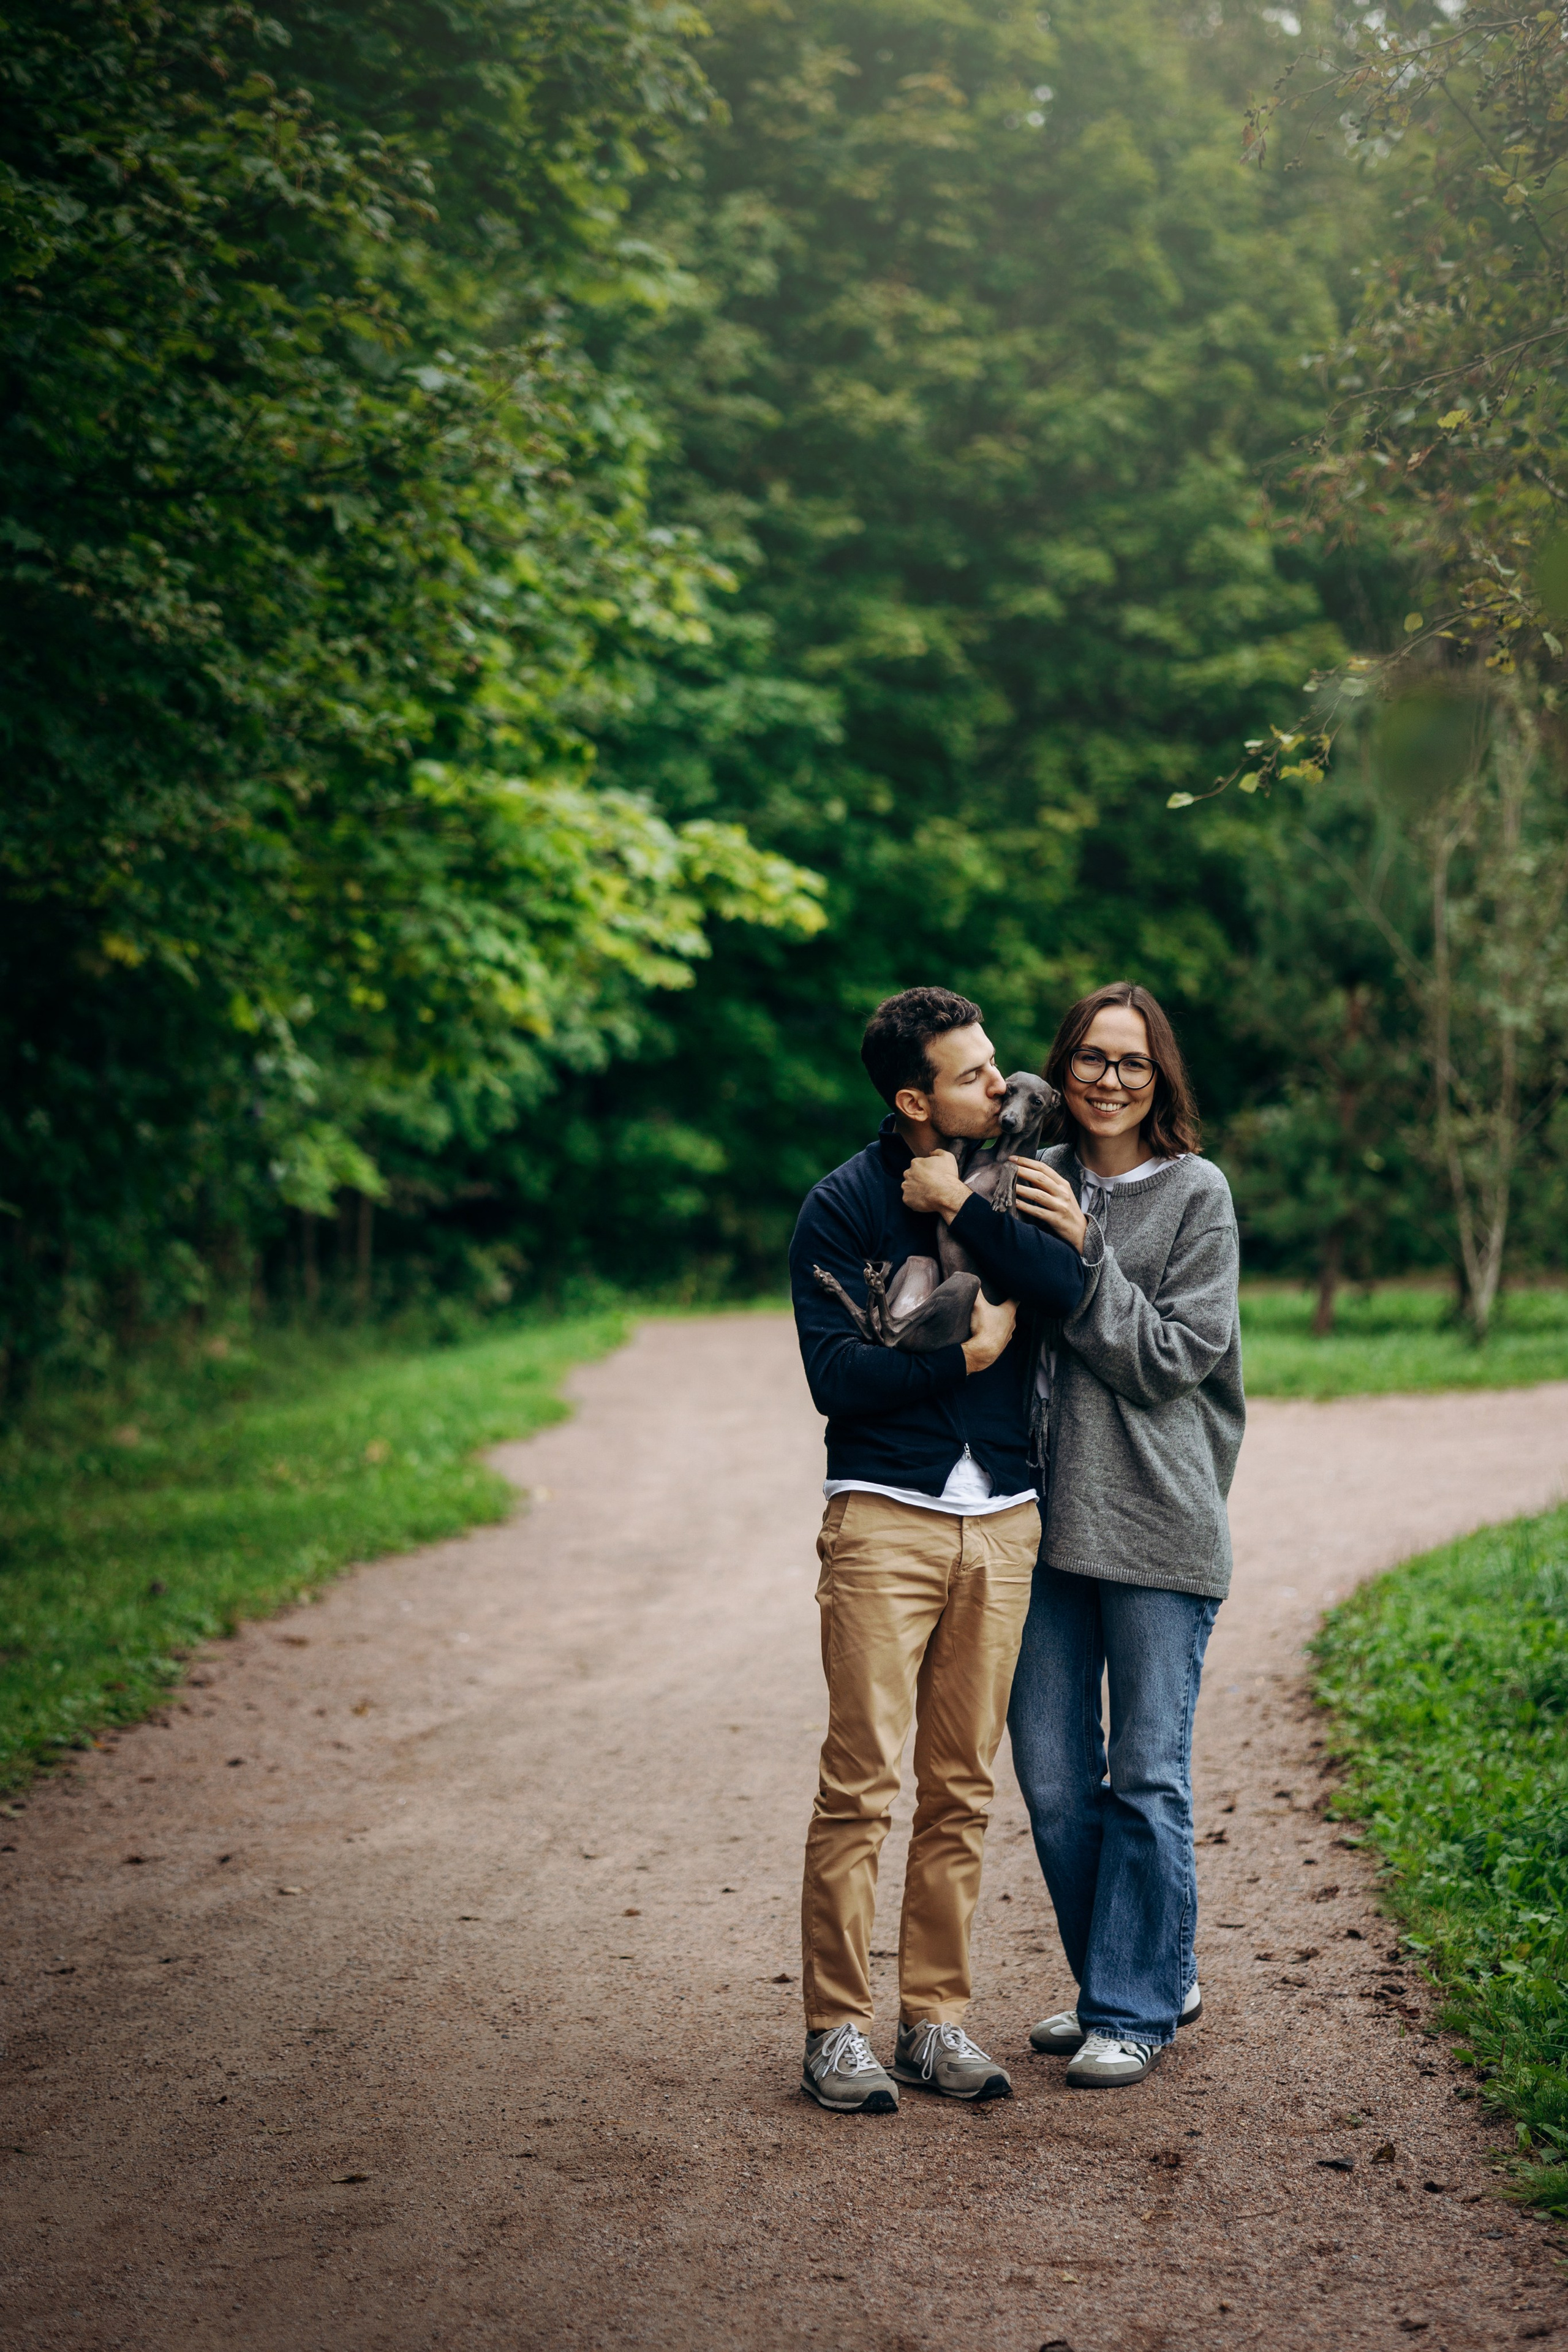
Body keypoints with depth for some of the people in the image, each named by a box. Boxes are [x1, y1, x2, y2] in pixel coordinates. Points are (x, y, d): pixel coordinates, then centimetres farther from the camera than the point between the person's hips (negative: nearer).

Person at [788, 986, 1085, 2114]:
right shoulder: (845, 1205, -2)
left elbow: (1066, 1288, -10)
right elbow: (834, 1374, -10)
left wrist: (962, 1206, -13)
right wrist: (969, 1356, -8)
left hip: (1003, 1522, 4)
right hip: (885, 1517, -4)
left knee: (962, 1787, 7)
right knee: (859, 1785, -7)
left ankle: (937, 2019, 15)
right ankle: (837, 2028, 2)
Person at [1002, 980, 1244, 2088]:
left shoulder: (1197, 1194, -2)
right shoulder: (1037, 1181, 8)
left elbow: (1170, 1359, -9)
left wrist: (1082, 1254, -15)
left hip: (1159, 1520, -4)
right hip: (1046, 1510, 5)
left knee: (1148, 1778, 1)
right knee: (1053, 1778, 9)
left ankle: (1136, 2008, 14)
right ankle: (1151, 1978, 27)